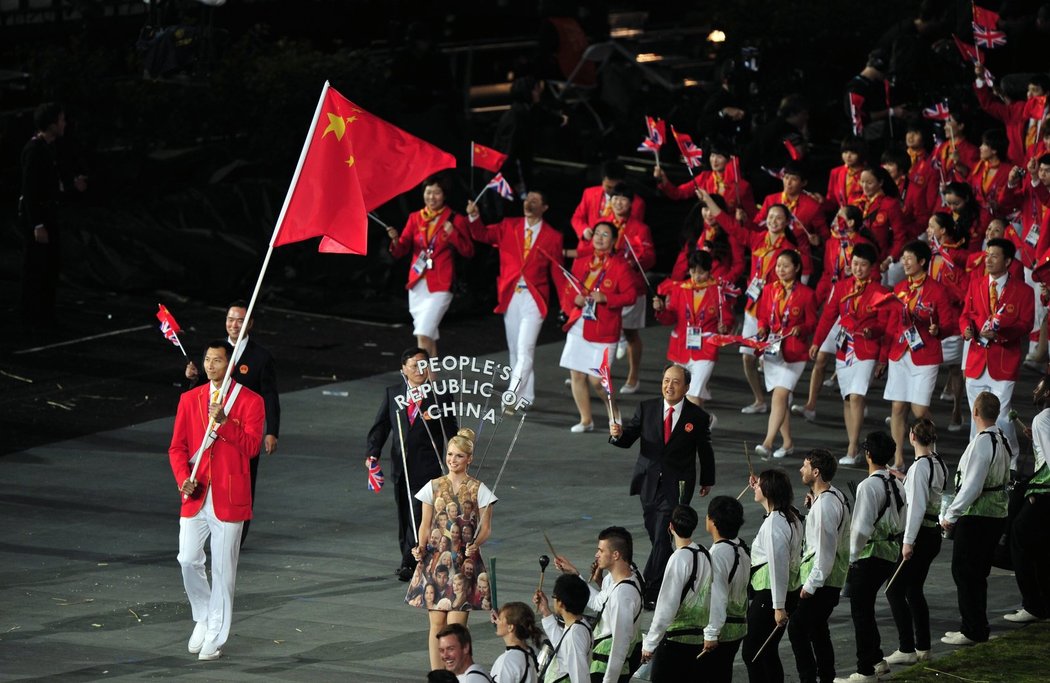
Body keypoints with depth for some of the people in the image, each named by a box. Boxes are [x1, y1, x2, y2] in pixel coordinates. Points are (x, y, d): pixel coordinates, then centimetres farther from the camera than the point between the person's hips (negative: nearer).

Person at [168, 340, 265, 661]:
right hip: (196, 497, 3)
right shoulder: (189, 400, 9)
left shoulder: (250, 402, -2)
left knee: (223, 570, 1)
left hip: (229, 498, -3)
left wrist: (224, 421, -23)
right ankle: (203, 619, 21)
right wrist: (183, 478, -9)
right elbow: (177, 447, 8)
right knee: (188, 560, -3)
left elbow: (251, 447, -12)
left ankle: (215, 638, 9)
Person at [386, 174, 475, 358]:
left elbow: (468, 251, -2)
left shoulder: (454, 220, 0)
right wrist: (395, 240, -16)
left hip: (439, 287, -5)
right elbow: (400, 251, 6)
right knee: (429, 337, 13)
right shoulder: (415, 218, 10)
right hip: (417, 286, 5)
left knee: (423, 334, -17)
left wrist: (452, 234, -17)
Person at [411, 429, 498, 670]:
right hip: (436, 559, 2)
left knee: (456, 624, -8)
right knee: (436, 623, 1)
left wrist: (475, 544, -17)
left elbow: (485, 528, 2)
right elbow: (425, 524, 10)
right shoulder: (433, 487, 7)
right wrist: (421, 547, -7)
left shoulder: (478, 490, 1)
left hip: (464, 560, -2)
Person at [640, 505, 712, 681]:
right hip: (700, 638, 7)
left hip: (675, 638, -7)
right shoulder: (705, 555, 4)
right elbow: (709, 598, 9)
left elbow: (667, 607, -18)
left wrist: (649, 643, -12)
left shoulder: (679, 559, -17)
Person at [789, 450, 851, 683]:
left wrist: (811, 584, -20)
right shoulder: (836, 496, 10)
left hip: (821, 579, -11)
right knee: (817, 629, 18)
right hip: (833, 578, 11)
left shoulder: (825, 505, -22)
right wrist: (812, 507, 9)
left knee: (797, 629, -9)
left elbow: (825, 549, -23)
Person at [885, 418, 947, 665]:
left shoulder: (920, 467, -18)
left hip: (920, 534, -9)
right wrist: (902, 480, 28)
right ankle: (923, 647, 20)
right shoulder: (938, 464, 7)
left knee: (895, 591, -3)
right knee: (914, 590, 17)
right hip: (933, 533, 9)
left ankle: (907, 650, -4)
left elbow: (917, 505, -21)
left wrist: (908, 541, -19)